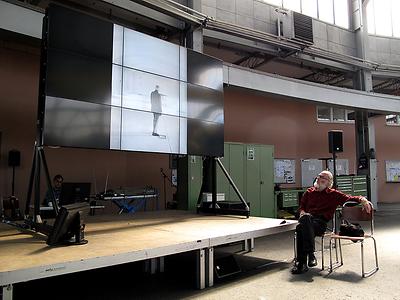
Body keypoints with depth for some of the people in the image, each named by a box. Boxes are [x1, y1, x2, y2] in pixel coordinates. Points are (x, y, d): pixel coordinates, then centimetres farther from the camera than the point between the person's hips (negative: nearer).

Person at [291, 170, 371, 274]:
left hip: (321, 223, -2)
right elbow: (301, 205, 26)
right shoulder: (309, 192, 24)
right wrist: (302, 213, 4)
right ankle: (310, 254, -36)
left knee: (301, 228, -35)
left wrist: (362, 199, -10)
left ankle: (301, 262, -31)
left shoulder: (333, 194, 16)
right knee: (306, 217, -38)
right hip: (307, 219, 3)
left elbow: (350, 198, 10)